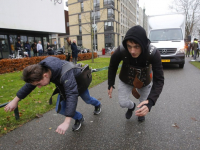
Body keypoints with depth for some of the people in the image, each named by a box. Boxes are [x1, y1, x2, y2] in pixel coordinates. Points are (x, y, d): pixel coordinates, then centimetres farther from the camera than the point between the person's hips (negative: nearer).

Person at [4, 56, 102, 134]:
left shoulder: (65, 74, -50)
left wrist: (66, 122, -58)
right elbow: (29, 85, -10)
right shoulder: (41, 69, -26)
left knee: (87, 100, 23)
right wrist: (15, 100, -4)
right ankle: (79, 118, 24)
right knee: (60, 109, -2)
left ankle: (97, 104, 59)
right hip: (65, 86, 5)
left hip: (79, 83, -5)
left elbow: (72, 95, -55)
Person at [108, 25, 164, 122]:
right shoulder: (121, 50, -33)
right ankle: (131, 107, 40)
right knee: (123, 103, 0)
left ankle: (141, 112, 53)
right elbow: (113, 66, -11)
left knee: (144, 104, 13)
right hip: (125, 81, 0)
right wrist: (110, 84, -11)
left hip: (144, 81, 0)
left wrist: (150, 101, -47)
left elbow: (159, 80, -33)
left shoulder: (153, 53, -35)